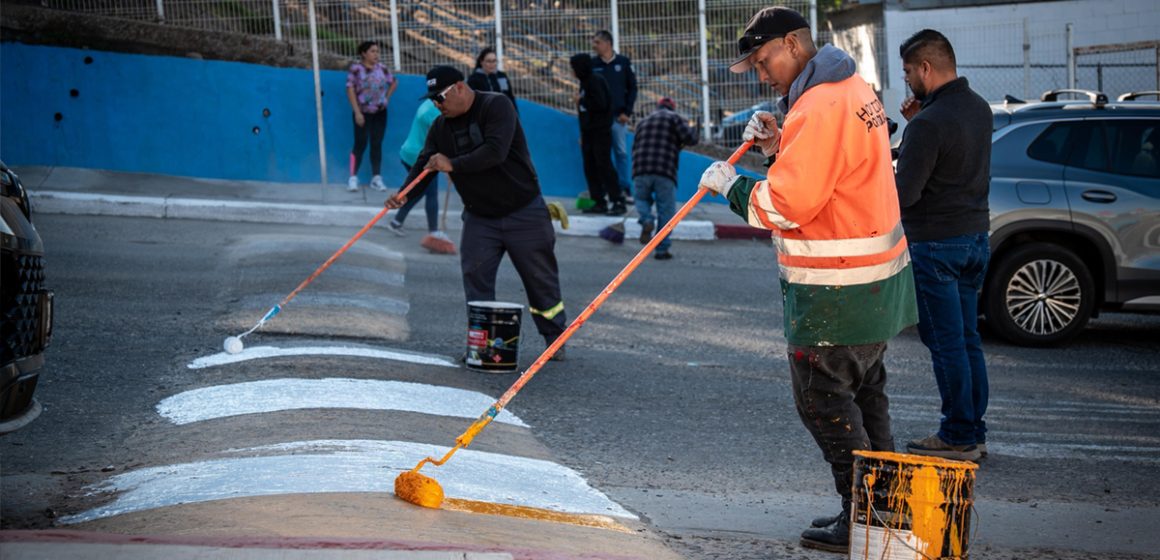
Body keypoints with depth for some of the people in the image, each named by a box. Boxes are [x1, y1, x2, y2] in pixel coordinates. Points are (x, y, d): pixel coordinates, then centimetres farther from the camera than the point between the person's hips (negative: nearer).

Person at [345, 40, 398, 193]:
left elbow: (394, 82, 21)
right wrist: (357, 112, -16)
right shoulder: (356, 69, -8)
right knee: (360, 144, -5)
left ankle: (376, 178, 11)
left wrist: (387, 97, 8)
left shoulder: (382, 69, 5)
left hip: (380, 113, 4)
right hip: (363, 112, -4)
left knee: (377, 145, 6)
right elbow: (351, 90, -11)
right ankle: (353, 178, 0)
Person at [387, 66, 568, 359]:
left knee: (541, 279, 5)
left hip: (523, 211, -5)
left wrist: (453, 165, -28)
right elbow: (424, 163, -4)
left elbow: (495, 152, -30)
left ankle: (555, 340, 20)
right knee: (475, 279, -5)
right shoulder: (441, 126, 4)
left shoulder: (496, 106, -16)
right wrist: (405, 194, -22)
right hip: (479, 217, 5)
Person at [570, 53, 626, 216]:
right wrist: (582, 134, 18)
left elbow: (600, 104, -23)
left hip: (600, 131, -9)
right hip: (589, 132, 9)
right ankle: (599, 202, 12)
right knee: (590, 167, 7)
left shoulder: (595, 81, -13)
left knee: (604, 166, -10)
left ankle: (618, 202, -9)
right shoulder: (585, 82, 14)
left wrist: (580, 100, -12)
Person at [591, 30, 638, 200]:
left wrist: (627, 112, -3)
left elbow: (632, 88, 5)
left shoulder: (623, 62, 4)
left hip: (618, 117, 0)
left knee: (621, 152, 2)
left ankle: (625, 188, 8)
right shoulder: (592, 65, 5)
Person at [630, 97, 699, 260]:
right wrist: (691, 130, 18)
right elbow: (691, 138, -3)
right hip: (665, 173, -3)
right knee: (666, 210, 5)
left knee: (642, 199, 24)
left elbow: (635, 149, 27)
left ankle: (646, 220, -8)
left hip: (641, 172, 3)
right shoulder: (673, 118, 7)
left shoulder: (643, 122, 23)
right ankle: (662, 249, 2)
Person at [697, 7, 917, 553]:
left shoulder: (820, 107, -21)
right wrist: (778, 146, 5)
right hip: (876, 280, 10)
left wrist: (730, 185, -9)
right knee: (863, 394, 18)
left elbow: (788, 205, -23)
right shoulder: (854, 89, 11)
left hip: (837, 293, -10)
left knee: (824, 399, -2)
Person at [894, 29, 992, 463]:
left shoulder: (929, 124, -20)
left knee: (946, 343, -2)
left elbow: (905, 194, -21)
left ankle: (958, 437, 3)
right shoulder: (978, 108, 7)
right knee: (967, 338, 14)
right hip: (975, 234, 9)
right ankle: (974, 432, 20)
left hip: (936, 244, -9)